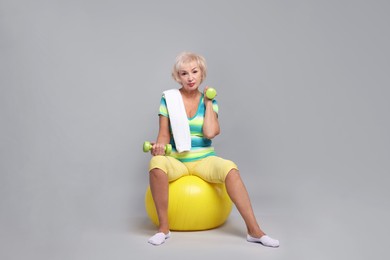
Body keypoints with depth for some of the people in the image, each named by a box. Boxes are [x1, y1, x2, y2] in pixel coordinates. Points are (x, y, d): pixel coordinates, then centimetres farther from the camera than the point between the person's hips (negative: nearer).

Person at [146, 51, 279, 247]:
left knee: (230, 169, -31)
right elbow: (164, 134, -1)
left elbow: (210, 133, -12)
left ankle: (254, 230, -25)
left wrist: (208, 102, -6)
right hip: (176, 160, -1)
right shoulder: (168, 98, 1)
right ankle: (163, 227, -23)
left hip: (204, 160, 1)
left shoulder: (209, 101, 4)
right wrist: (159, 145, -23)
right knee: (156, 163, -36)